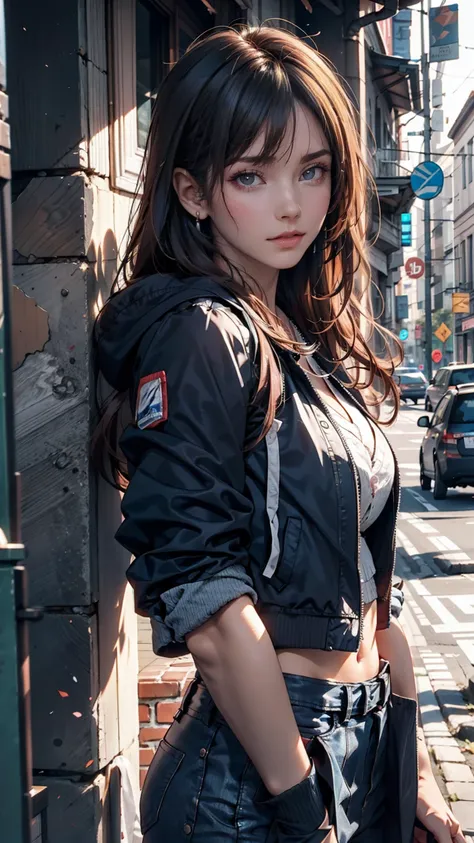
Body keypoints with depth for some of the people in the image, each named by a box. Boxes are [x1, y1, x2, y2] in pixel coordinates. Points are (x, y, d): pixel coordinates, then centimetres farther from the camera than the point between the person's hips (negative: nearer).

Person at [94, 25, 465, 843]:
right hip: (253, 776, -7)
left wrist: (412, 765, 9)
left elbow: (363, 579, 9)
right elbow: (206, 604, -22)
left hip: (367, 745, 8)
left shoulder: (320, 344, 7)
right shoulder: (199, 336, -16)